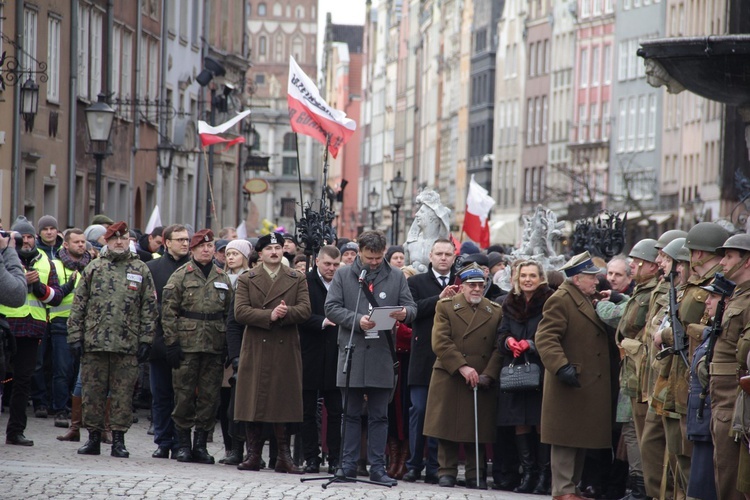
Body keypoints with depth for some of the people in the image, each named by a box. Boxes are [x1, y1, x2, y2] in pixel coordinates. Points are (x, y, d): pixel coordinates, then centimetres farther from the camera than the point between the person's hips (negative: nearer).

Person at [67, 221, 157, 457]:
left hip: (127, 345, -1)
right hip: (94, 342, 1)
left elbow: (149, 307, 6)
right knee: (93, 391, 4)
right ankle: (93, 436, 13)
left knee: (123, 394, 0)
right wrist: (75, 336, 0)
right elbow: (78, 304, 8)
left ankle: (118, 439, 6)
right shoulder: (93, 269, 8)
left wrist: (145, 340, 0)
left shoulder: (141, 270, 7)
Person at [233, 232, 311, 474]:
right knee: (253, 402, 0)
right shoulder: (246, 280, 8)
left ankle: (284, 457, 5)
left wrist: (286, 313, -20)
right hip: (255, 351, 0)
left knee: (284, 402, 1)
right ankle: (253, 455, 5)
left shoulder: (298, 279, 10)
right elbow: (240, 311, -6)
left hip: (286, 351, 0)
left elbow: (305, 310, -1)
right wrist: (269, 316, -17)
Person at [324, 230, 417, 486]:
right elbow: (331, 308, -2)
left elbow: (412, 308, 7)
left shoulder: (396, 277, 9)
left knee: (379, 416, 5)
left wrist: (404, 313, -17)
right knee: (351, 414, 6)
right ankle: (348, 464, 11)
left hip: (382, 356, 1)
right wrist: (357, 320, -16)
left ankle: (377, 467, 8)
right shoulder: (343, 275, 5)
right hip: (352, 352, -1)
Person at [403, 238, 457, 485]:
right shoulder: (416, 282, 7)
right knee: (419, 410, 0)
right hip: (423, 359, -1)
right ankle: (414, 464, 8)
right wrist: (439, 298, -16)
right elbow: (413, 309, -9)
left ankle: (435, 467, 7)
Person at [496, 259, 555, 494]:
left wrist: (530, 345, -20)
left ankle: (544, 476, -1)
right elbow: (501, 335, 12)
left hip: (540, 371, -5)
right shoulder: (510, 304, 13)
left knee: (541, 424, -6)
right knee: (520, 425, 4)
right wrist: (509, 341, -10)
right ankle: (528, 474, 10)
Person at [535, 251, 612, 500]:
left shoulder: (586, 301, 20)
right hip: (570, 384, -10)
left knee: (581, 440, 12)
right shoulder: (560, 300, -11)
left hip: (588, 385, 10)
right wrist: (561, 367, -31)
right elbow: (545, 338, -21)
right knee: (566, 440, -7)